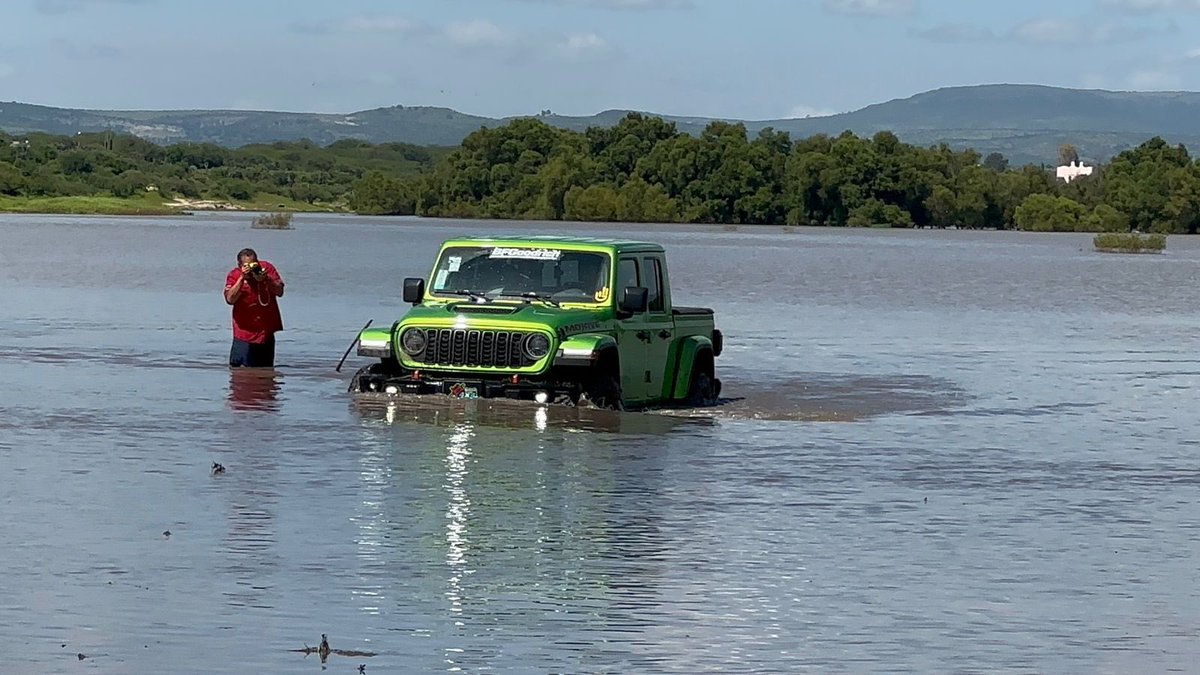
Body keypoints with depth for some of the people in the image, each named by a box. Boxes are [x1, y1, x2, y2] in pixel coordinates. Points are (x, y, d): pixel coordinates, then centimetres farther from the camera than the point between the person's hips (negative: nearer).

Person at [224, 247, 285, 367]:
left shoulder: (267, 268, -1)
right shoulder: (234, 275, -7)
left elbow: (280, 292, -4)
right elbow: (230, 299, -21)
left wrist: (265, 279, -20)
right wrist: (242, 278, -26)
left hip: (267, 330, 3)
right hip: (245, 330, -3)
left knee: (266, 370, 13)